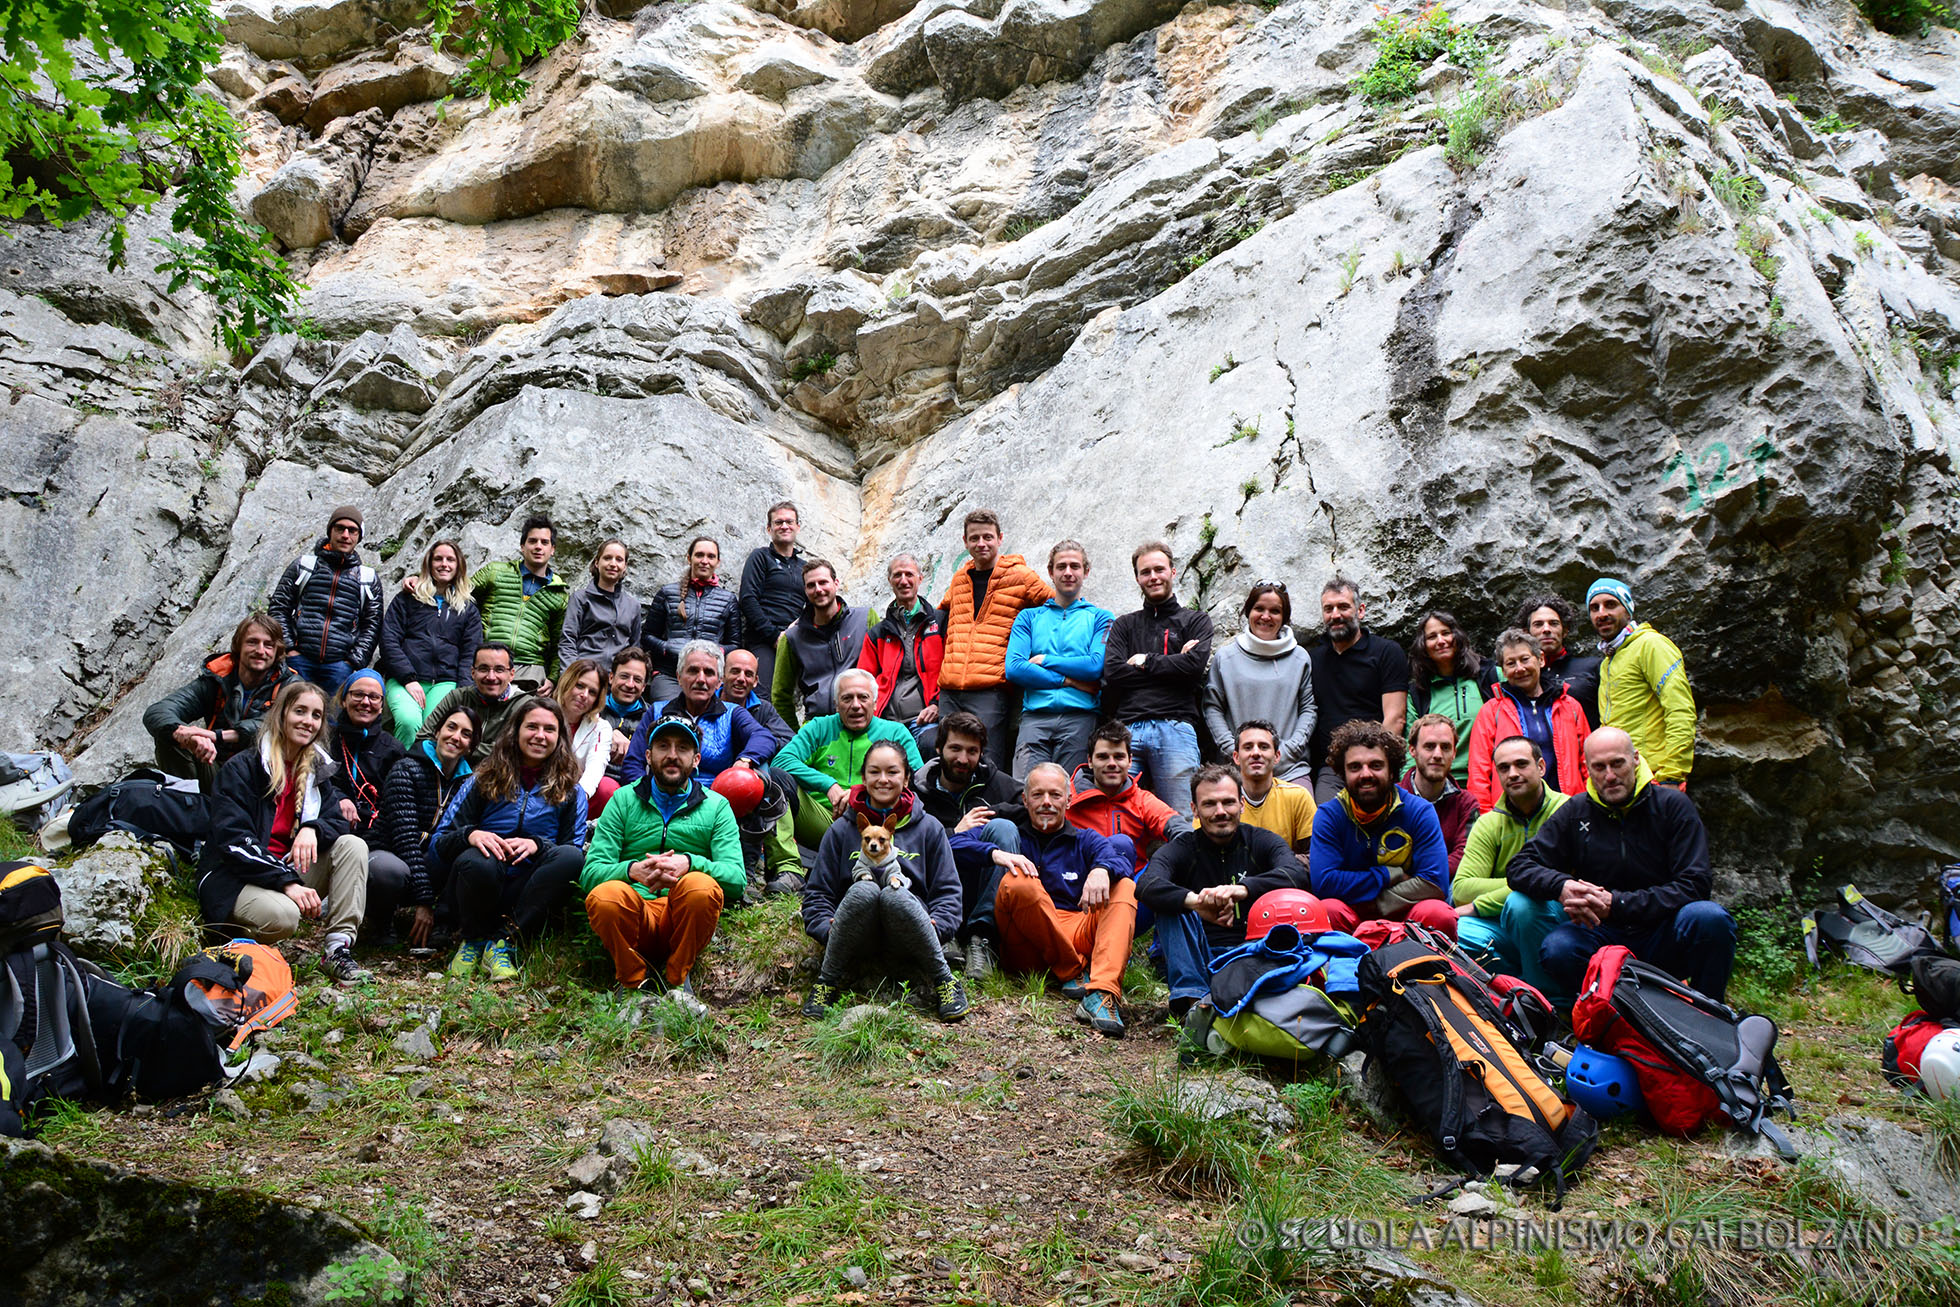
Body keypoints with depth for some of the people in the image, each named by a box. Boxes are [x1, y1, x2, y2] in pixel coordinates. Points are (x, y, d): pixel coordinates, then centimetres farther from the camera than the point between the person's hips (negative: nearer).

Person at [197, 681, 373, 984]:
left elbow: (338, 821, 5)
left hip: (291, 869, 7)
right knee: (283, 915, -37)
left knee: (353, 846, -16)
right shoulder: (240, 768, -8)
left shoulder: (316, 769, 12)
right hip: (234, 877, -7)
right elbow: (233, 841, -17)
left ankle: (338, 950, -23)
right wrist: (287, 883, -28)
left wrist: (312, 829, -22)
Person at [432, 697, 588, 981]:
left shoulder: (571, 793, 12)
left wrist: (538, 845, -18)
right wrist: (470, 835, -19)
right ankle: (473, 939, -6)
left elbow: (576, 852, 2)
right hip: (480, 894, 0)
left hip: (528, 896, 0)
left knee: (570, 856, -29)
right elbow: (439, 841, 5)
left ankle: (503, 940, -23)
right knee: (477, 860, -35)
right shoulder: (484, 781, 10)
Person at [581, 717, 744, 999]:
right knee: (605, 895, -34)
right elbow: (590, 873, 0)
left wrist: (690, 863, -24)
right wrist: (633, 870, -23)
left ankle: (677, 979, -9)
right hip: (634, 920, 0)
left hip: (683, 920, 0)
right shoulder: (624, 801, 12)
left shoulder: (716, 806, 12)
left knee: (701, 886, -33)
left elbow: (737, 878, -3)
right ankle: (634, 981, -8)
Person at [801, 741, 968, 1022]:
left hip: (905, 948, 0)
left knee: (896, 894, -33)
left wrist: (935, 927, -10)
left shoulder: (929, 828, 15)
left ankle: (943, 980, -17)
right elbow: (816, 894, 11)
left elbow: (948, 892, 11)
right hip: (857, 946, 0)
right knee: (863, 890, -32)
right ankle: (828, 981, -16)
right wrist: (828, 929, -9)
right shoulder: (841, 830, 15)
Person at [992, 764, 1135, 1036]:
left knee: (1125, 888, -18)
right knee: (1019, 882, -26)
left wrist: (1102, 869, -25)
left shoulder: (1085, 840, 23)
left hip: (1078, 934, 2)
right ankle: (1073, 973, -20)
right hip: (1026, 949, -2)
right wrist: (998, 854, -18)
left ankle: (1103, 993, -39)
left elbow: (1122, 861, 0)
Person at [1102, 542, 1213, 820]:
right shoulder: (1124, 625, 22)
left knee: (1181, 822, -7)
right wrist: (1172, 664, 2)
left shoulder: (1196, 620, 16)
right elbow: (1112, 673, 4)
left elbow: (1195, 663, -3)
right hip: (1127, 729, 2)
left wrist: (1146, 662, 3)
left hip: (1175, 727, -2)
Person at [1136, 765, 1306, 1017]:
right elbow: (1147, 885, -21)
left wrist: (1243, 889, -37)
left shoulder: (1261, 842, 4)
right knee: (1171, 903, -20)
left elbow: (1298, 874, -19)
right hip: (1201, 962, 1)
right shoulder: (1182, 849, 2)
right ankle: (1192, 1000, -34)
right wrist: (1196, 901, -41)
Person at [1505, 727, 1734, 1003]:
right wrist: (1561, 886, -21)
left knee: (1710, 918, -32)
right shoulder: (1575, 812, 4)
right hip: (1602, 934, 1)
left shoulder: (1672, 805, -1)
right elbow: (1520, 866, 2)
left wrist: (1617, 904, -20)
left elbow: (1692, 885, -10)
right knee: (1556, 950, -31)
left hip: (1663, 938, -1)